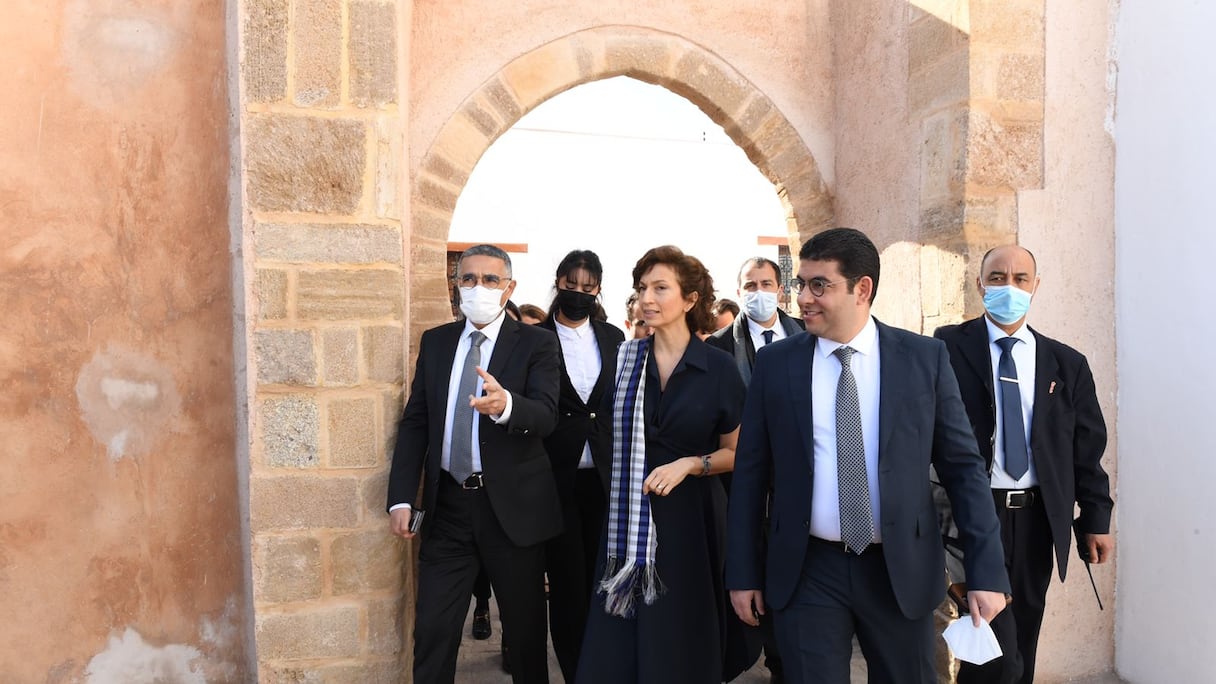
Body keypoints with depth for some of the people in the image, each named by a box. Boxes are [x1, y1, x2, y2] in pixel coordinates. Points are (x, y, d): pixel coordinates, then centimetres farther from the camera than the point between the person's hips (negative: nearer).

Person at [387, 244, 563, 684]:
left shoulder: (536, 343, -5)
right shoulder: (435, 341, 8)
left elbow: (546, 415, -19)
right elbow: (414, 421, 7)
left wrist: (506, 404, -41)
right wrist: (402, 498, -2)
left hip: (513, 505, -3)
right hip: (446, 505, 3)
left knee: (525, 629, 12)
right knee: (432, 631, 7)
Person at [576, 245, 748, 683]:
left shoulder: (719, 368, -5)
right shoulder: (623, 359, 2)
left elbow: (736, 452, 1)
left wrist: (690, 464, -15)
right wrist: (614, 484, 4)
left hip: (691, 519, -2)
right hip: (629, 521, 2)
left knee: (683, 642, 8)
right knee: (615, 646, 5)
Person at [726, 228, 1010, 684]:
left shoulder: (925, 358, -2)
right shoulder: (774, 363, -2)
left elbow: (963, 466, 0)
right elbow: (751, 472, 2)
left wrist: (987, 572, -4)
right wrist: (742, 573, 2)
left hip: (901, 570, 1)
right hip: (806, 571, 0)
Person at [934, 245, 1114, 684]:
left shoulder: (1067, 364, 8)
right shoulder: (949, 348, -4)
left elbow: (1087, 447, 10)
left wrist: (1096, 517, 7)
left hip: (1036, 517, 4)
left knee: (1022, 644, 15)